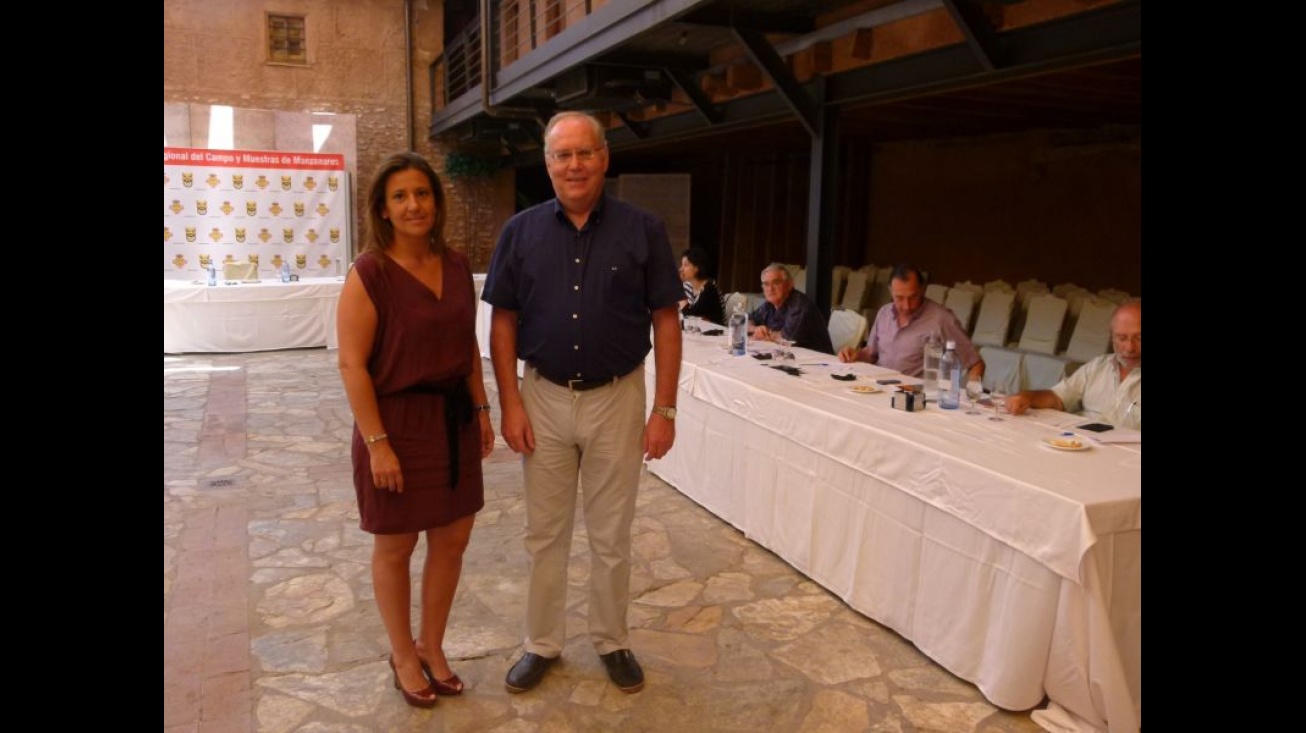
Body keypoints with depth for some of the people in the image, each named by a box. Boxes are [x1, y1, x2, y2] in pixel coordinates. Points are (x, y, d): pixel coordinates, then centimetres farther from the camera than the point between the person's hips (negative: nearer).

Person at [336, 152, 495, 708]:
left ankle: (431, 646, 35)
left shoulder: (456, 266, 3)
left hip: (453, 420, 6)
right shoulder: (369, 273, -15)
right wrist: (377, 443, -18)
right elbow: (352, 364, -16)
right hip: (397, 422, -5)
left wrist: (481, 408, 8)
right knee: (395, 546, 11)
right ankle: (403, 655, 33)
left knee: (452, 538, 14)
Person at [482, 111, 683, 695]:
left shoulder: (643, 230, -5)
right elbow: (503, 321, 2)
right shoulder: (521, 231, 0)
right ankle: (543, 643, 31)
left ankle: (612, 641, 32)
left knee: (611, 535, 12)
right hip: (543, 398, 2)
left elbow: (666, 321, -4)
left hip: (616, 399, -1)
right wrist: (510, 403, -5)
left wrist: (664, 409, -8)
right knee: (545, 533, 13)